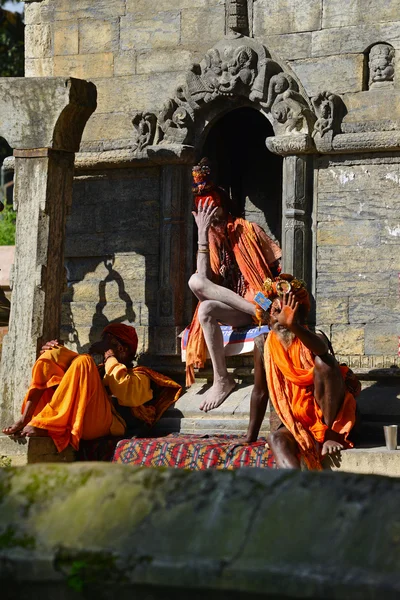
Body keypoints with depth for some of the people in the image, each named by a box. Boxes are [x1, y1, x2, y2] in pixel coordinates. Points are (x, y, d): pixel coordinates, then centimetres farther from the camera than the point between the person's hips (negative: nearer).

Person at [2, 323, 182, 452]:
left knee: (83, 362, -25)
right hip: (67, 418, 6)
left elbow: (126, 394, -5)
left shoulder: (139, 376, 19)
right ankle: (25, 419, -22)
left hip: (98, 423, -6)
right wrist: (56, 350, 12)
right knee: (54, 354, 2)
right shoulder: (100, 370, 39)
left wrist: (109, 355, 4)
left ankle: (42, 425, -37)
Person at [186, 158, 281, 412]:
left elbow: (279, 263, 0)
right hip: (228, 306, 5)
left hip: (255, 301, -5)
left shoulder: (247, 229, 2)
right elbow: (204, 278, -8)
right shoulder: (211, 239, 11)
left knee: (207, 308, -33)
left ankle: (222, 379, -31)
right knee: (195, 280, -28)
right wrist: (203, 233, -11)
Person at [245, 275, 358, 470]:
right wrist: (250, 438, 7)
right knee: (275, 438, -32)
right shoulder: (264, 346, 3)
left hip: (328, 415, -2)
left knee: (323, 361, -26)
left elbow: (322, 348, -35)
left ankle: (332, 434, -19)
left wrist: (294, 326, -56)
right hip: (296, 421, 2)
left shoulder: (314, 339, -7)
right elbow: (260, 393, 9)